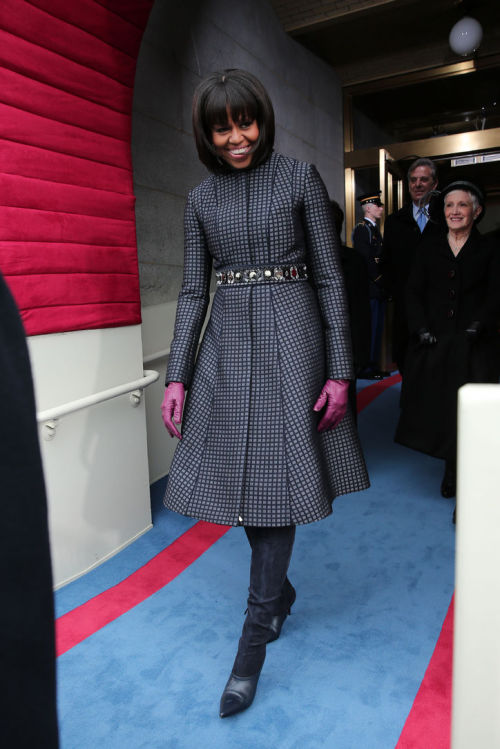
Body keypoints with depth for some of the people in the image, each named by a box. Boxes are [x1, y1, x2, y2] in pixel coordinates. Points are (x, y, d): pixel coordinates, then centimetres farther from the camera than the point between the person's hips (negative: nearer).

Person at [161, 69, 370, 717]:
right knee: (238, 478, 7)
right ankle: (280, 591, 34)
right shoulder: (201, 199, 11)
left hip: (290, 341, -3)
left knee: (278, 480, -4)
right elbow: (193, 291, 9)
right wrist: (176, 377, 1)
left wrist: (339, 371, -7)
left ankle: (251, 651, 9)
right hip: (226, 348, 4)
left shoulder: (300, 178, 2)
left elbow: (330, 278, -1)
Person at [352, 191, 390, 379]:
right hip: (370, 287, -10)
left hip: (379, 288, 10)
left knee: (377, 327, 11)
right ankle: (365, 368, -2)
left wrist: (384, 282, 13)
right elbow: (365, 259, -17)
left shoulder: (375, 229, 21)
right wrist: (378, 279, -15)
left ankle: (374, 365, 18)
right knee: (370, 328, -8)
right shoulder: (361, 228, -9)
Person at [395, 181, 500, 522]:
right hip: (433, 344, 2)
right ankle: (452, 466, 22)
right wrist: (422, 330, -8)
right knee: (436, 407, 4)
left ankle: (460, 478, 6)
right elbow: (414, 292, 5)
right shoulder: (430, 249, 11)